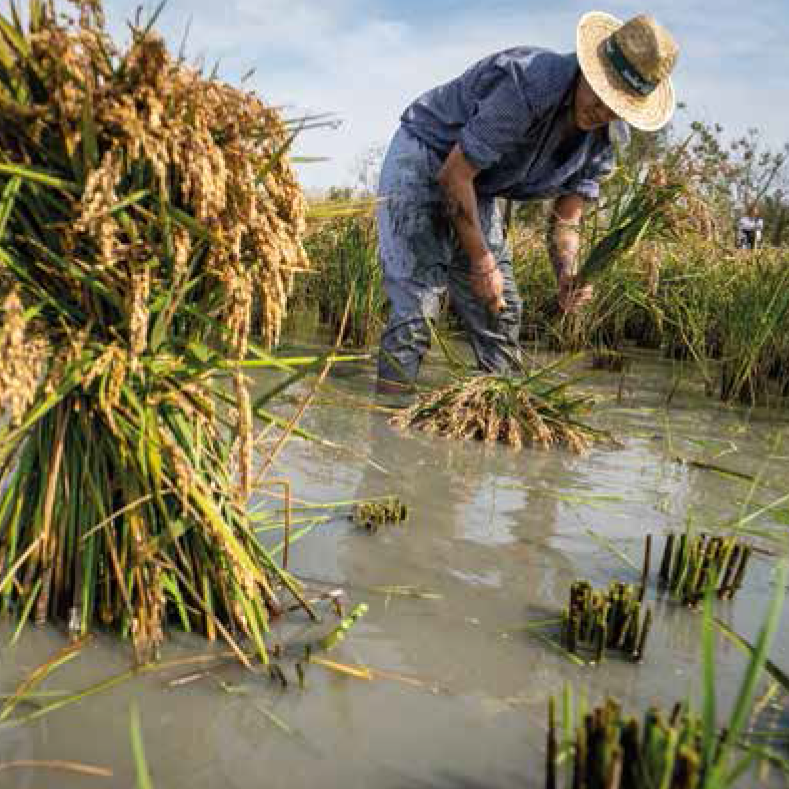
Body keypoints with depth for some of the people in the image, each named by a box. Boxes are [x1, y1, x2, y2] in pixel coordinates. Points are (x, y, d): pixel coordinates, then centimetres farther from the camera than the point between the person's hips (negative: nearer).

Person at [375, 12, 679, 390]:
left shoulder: (601, 141, -6)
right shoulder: (527, 85, -31)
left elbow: (564, 220, 3)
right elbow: (454, 175, -28)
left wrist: (566, 276, -19)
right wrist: (482, 263, -23)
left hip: (475, 188, 8)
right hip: (421, 162, -7)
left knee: (501, 309, 8)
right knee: (417, 304, -16)